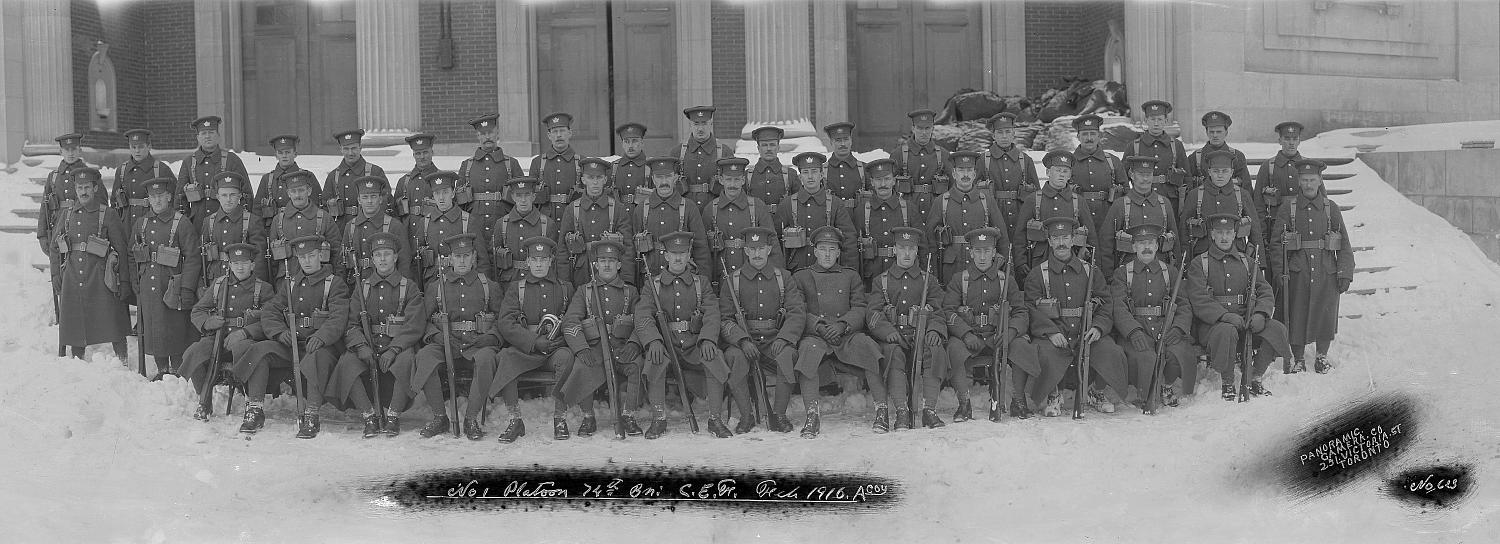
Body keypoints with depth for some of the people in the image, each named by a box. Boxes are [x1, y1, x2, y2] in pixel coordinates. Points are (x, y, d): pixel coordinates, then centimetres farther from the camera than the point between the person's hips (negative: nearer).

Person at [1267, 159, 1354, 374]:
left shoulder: (1331, 208, 6)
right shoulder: (1287, 209, 2)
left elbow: (1345, 245, 6)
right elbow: (1275, 244, 1)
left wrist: (1345, 274, -2)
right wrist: (1280, 273, -7)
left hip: (1326, 273, 1)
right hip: (1297, 274, -1)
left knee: (1326, 314, 4)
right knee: (1297, 316, 1)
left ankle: (1322, 357, 23)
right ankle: (1298, 359, 17)